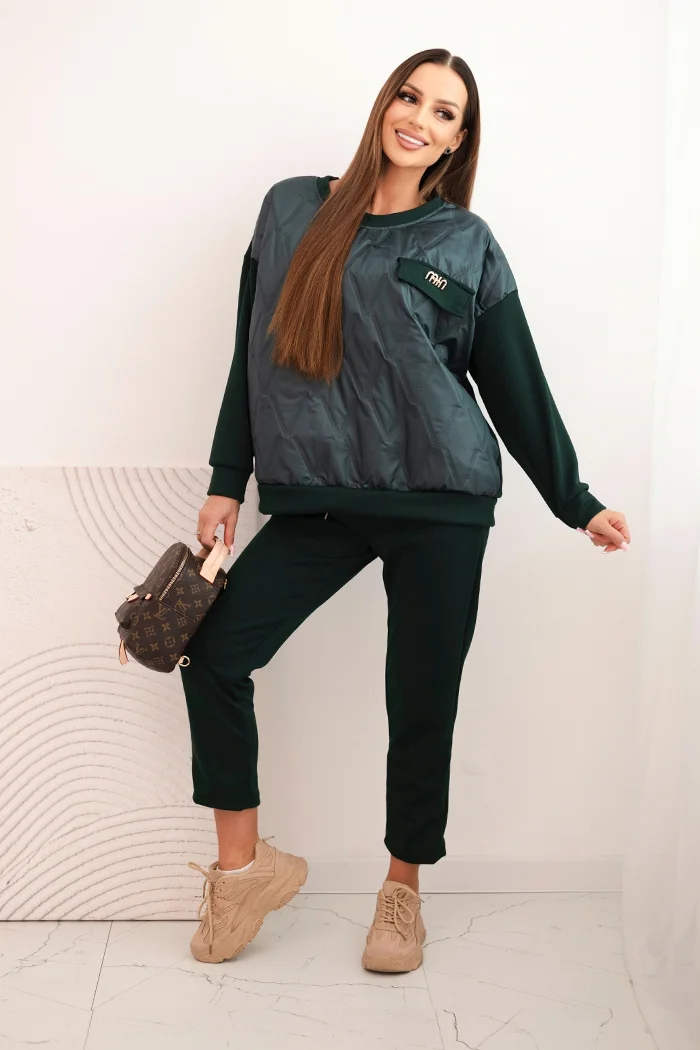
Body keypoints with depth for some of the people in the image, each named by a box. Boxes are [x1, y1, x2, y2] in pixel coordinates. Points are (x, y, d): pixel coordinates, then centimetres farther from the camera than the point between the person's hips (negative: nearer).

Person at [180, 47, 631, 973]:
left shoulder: (466, 245, 4)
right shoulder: (292, 210, 8)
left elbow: (517, 385, 8)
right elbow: (253, 354, 10)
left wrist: (577, 504, 10)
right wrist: (228, 482, 7)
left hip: (439, 506, -1)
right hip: (315, 498, 2)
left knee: (422, 699, 4)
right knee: (214, 655, -7)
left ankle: (404, 889, 24)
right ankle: (243, 864, 12)